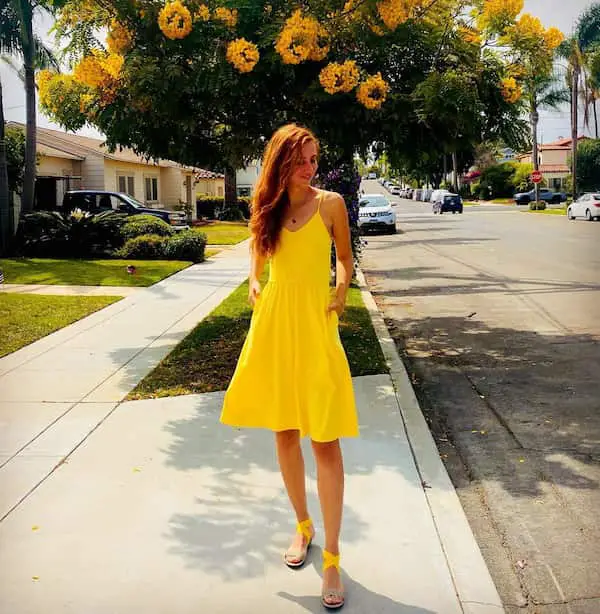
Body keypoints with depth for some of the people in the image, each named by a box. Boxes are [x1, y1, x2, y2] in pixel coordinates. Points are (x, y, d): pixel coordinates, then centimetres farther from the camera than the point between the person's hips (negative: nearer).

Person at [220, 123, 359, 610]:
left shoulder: (330, 203, -1)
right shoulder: (267, 207, 7)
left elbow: (344, 258, 11)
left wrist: (341, 288, -7)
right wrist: (254, 282, 5)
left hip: (315, 320, -3)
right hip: (274, 320, 4)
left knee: (325, 437, -6)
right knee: (284, 432, 11)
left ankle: (332, 557, 1)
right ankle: (302, 526, 30)